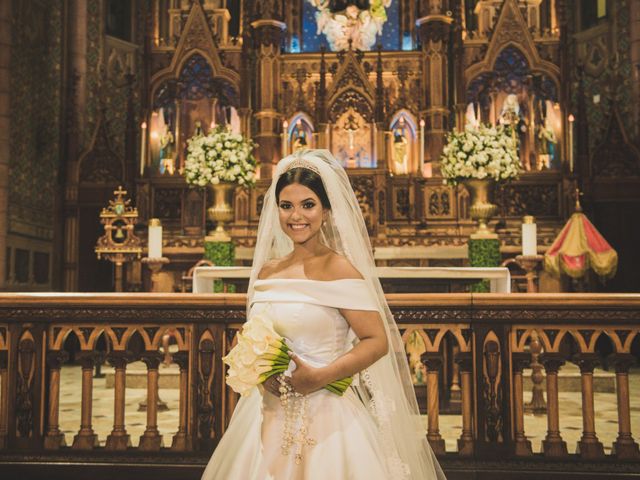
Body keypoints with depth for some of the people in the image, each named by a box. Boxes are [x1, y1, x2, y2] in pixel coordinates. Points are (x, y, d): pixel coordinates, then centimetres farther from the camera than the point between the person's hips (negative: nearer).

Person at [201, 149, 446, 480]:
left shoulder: (339, 269, -11)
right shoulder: (267, 271, 6)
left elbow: (378, 341, -14)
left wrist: (320, 377, -20)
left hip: (327, 414, -5)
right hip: (269, 415, 5)